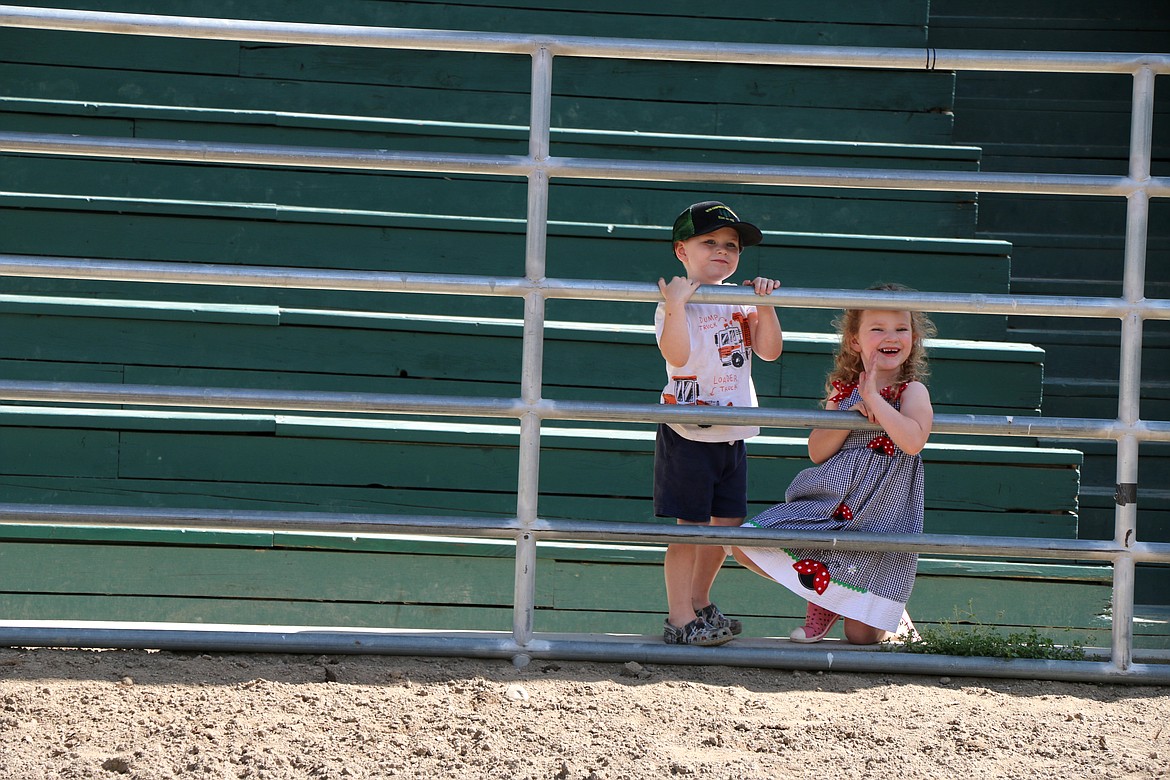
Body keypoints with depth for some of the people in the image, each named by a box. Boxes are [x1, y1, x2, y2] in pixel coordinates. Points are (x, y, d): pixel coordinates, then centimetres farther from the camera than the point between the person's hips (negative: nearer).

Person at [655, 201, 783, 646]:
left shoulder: (740, 303, 9)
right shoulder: (676, 304, -11)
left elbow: (769, 351, 2)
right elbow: (677, 355, -25)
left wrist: (764, 306, -9)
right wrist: (676, 305, -34)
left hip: (732, 436, 7)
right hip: (688, 436, -7)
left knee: (728, 523, 13)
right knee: (689, 526, -5)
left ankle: (698, 604, 30)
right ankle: (680, 620, 1)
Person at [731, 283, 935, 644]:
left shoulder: (912, 392, -5)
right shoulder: (842, 390, 7)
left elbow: (913, 441, -25)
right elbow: (817, 452, 2)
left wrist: (874, 398, -20)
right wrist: (850, 415, -12)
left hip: (881, 516, -4)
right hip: (829, 503, 4)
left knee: (861, 635, -7)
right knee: (746, 547, -9)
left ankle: (893, 614, 32)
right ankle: (822, 597, 11)